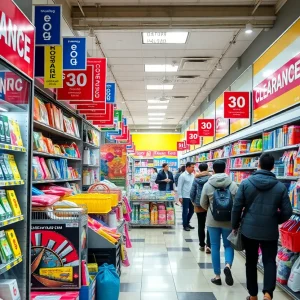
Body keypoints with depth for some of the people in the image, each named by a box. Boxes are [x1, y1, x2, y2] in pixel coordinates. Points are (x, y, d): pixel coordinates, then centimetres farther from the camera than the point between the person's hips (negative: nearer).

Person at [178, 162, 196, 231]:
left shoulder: (193, 175, 7)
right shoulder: (183, 176, -11)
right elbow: (179, 187, -11)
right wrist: (180, 197, -14)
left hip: (192, 196, 6)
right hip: (185, 197, -6)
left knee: (192, 210, 14)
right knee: (185, 211, 3)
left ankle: (187, 223, 31)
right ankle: (185, 225, 16)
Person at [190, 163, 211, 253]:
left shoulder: (196, 179, -2)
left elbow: (192, 192, -2)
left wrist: (193, 201, 14)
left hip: (199, 205, 1)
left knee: (201, 225, 11)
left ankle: (202, 245, 19)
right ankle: (208, 245, -7)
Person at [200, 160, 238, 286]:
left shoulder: (207, 185, -5)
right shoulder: (233, 184, -6)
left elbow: (203, 204, 2)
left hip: (213, 221, 0)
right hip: (229, 221, 0)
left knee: (215, 247, 9)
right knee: (228, 245, 15)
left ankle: (217, 276, 14)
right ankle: (228, 265, -11)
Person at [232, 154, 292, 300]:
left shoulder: (246, 183, -7)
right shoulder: (281, 186, -5)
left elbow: (237, 207, -5)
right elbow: (287, 212, -2)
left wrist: (235, 226, 9)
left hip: (249, 229, 1)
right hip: (270, 231, 0)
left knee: (251, 262, 13)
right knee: (269, 261, 11)